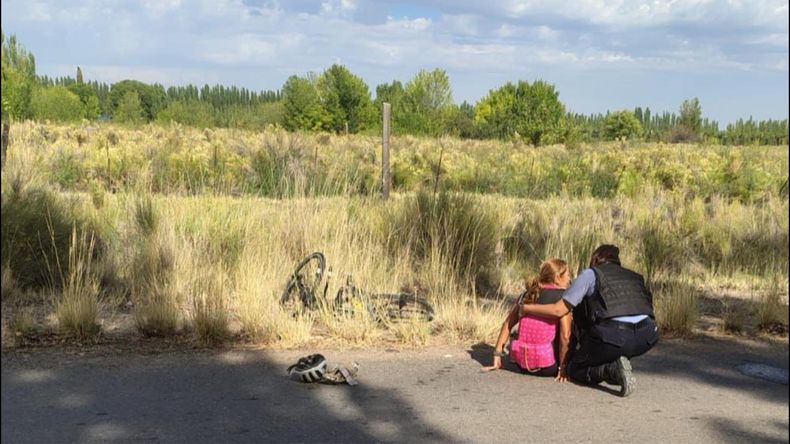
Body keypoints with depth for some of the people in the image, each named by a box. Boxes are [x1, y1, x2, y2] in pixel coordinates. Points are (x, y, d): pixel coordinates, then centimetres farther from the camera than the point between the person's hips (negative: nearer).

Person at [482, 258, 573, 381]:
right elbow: (565, 335, -14)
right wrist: (562, 367, -6)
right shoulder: (562, 295, -5)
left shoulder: (529, 293, 12)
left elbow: (507, 324, 10)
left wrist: (497, 358, 13)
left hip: (521, 362, 5)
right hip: (546, 366, -5)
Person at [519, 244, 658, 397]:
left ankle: (612, 369, -9)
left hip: (614, 336, -5)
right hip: (647, 337, 5)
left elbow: (558, 310, 9)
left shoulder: (590, 274, 13)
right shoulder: (635, 277, 28)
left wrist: (526, 308, 24)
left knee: (575, 370, 18)